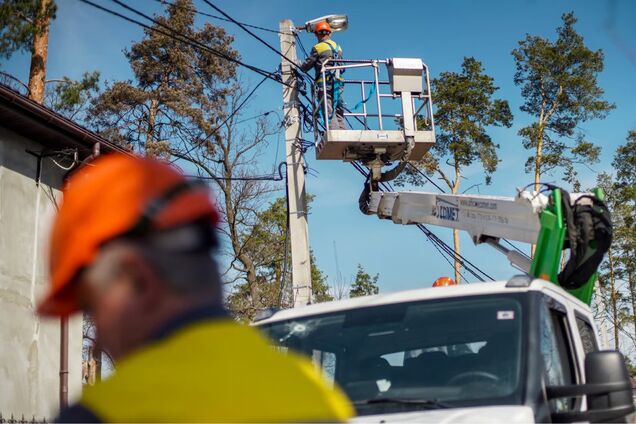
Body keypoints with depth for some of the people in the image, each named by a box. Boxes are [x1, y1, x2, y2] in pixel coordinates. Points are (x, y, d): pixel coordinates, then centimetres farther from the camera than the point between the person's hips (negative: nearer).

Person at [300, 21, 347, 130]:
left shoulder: (318, 48, -4)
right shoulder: (338, 47, 16)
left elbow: (306, 66, 0)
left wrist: (300, 65, 21)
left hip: (324, 85, -6)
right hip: (338, 85, 6)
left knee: (329, 115, -11)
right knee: (339, 115, 8)